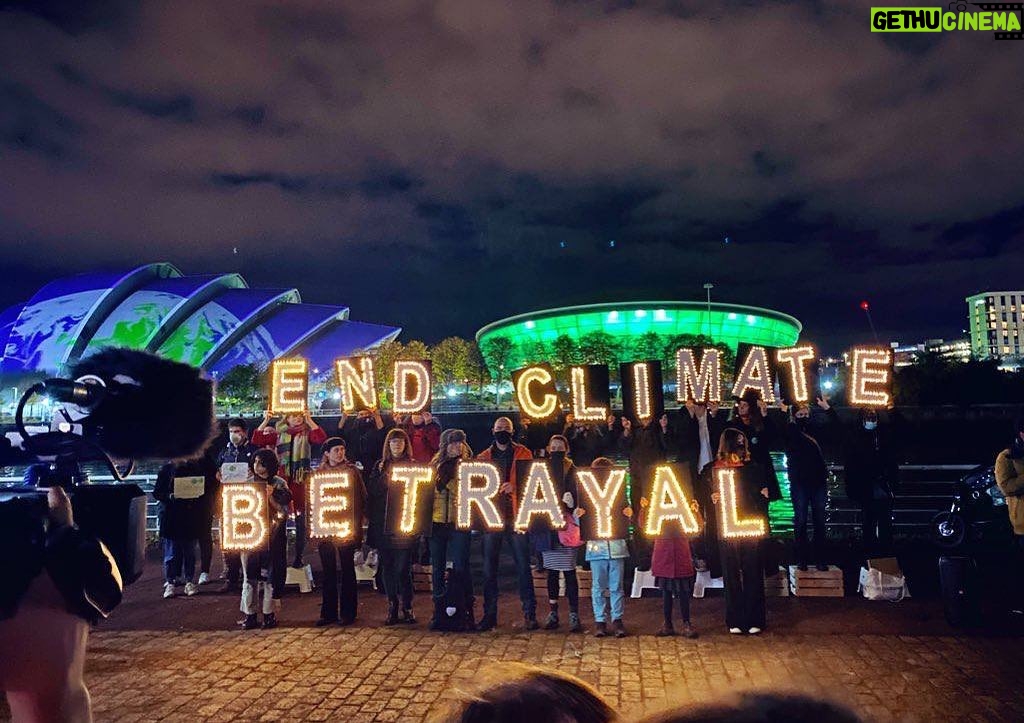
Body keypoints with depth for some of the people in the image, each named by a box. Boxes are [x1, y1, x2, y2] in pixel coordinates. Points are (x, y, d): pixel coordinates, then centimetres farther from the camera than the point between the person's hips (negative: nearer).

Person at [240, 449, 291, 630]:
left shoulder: (279, 484, -1)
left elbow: (285, 511, -5)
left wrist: (270, 497, -15)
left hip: (272, 535, -2)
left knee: (272, 574, 2)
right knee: (249, 575, 3)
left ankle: (269, 614, 11)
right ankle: (250, 615, 11)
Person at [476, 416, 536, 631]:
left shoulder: (523, 454, 6)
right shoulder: (483, 457, 13)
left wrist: (515, 486, -19)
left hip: (516, 517, -2)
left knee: (523, 567, 0)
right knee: (489, 568, 5)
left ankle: (529, 614, 8)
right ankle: (489, 614, 14)